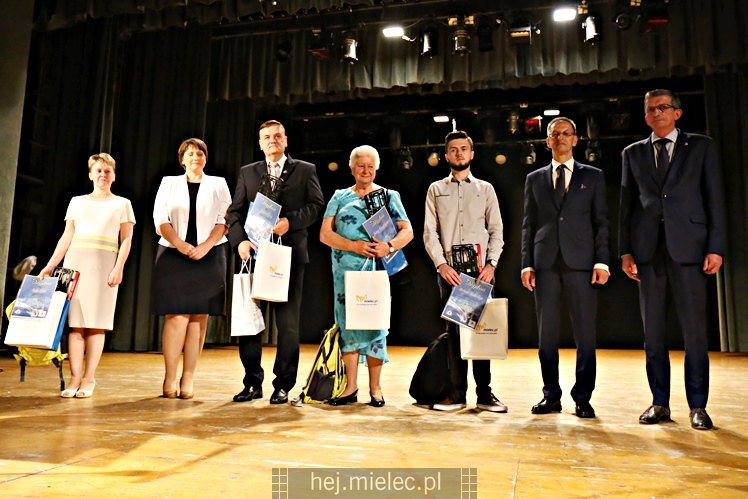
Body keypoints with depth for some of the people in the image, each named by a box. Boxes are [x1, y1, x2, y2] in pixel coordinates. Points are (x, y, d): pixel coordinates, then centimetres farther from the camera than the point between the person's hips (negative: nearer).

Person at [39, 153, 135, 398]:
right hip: (75, 263, 2)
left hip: (103, 265, -2)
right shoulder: (77, 202, 15)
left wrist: (118, 268, -10)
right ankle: (74, 378, 1)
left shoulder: (122, 204, 9)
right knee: (75, 323, -1)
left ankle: (89, 378, 0)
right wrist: (50, 265, 5)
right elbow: (67, 237, 13)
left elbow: (126, 240, 2)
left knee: (96, 323, -3)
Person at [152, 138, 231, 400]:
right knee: (177, 317, -9)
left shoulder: (218, 184, 12)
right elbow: (160, 219, 3)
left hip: (208, 257, 1)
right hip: (173, 256, 0)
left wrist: (205, 246, -12)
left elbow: (224, 220, 2)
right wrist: (180, 244, -12)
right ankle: (170, 378, -2)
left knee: (198, 318, 0)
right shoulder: (169, 183, 13)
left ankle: (188, 379, 5)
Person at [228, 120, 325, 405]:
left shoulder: (305, 170, 10)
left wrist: (290, 221, -16)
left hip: (290, 253, -2)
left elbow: (316, 205, -1)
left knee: (288, 322, 3)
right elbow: (235, 211, 8)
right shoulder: (247, 172, 16)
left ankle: (283, 385, 12)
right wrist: (240, 240, -10)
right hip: (255, 252, 3)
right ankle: (253, 383, 15)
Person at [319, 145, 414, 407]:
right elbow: (325, 233, 1)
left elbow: (407, 231, 2)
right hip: (346, 272, 2)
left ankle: (375, 388, 11)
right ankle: (351, 388, 12)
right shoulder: (340, 197, 11)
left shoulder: (389, 196, 8)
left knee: (375, 323, 0)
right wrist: (353, 246, -14)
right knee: (348, 324, 3)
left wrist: (389, 246, -18)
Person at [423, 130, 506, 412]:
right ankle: (457, 394, 9)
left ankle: (484, 393, 9)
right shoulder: (436, 190, 10)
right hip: (448, 269, 0)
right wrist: (441, 265, -10)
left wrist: (491, 264, -7)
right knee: (453, 330, 3)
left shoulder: (485, 189, 11)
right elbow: (429, 232, 3)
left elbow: (497, 230, 6)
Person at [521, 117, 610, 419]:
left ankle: (583, 398, 10)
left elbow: (601, 222, 5)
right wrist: (527, 263, 2)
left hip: (580, 263, -1)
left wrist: (602, 261, -5)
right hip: (545, 264, 2)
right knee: (547, 333, 4)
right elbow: (528, 225, 11)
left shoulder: (593, 176, 11)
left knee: (585, 333, 0)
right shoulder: (535, 179, 15)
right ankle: (551, 396, 13)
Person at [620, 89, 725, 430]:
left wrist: (715, 247, -5)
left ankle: (698, 406, 9)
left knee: (694, 331, -1)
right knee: (652, 331, 5)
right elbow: (626, 204, 10)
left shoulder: (700, 146, 10)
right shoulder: (633, 153, 15)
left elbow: (713, 198, 4)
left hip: (687, 247, -2)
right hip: (647, 249, 2)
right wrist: (626, 250, 3)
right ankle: (660, 403, 14)